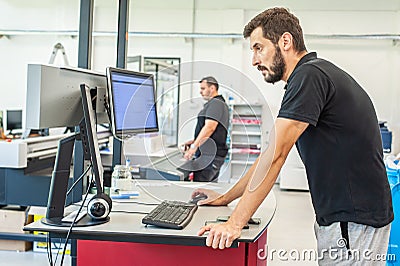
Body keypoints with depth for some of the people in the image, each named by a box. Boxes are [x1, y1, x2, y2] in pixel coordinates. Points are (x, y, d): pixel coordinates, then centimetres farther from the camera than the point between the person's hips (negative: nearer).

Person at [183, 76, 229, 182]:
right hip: (213, 154, 11)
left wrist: (194, 147, -23)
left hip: (210, 155, -11)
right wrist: (194, 141, 20)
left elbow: (209, 128, -23)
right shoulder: (214, 104, 23)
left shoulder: (215, 103, -11)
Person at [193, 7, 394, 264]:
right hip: (337, 216, 10)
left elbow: (274, 156, -23)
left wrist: (235, 223, -21)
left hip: (353, 221, -10)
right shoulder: (312, 75, 15)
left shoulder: (309, 76, -17)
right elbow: (273, 154, 18)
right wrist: (226, 197, 19)